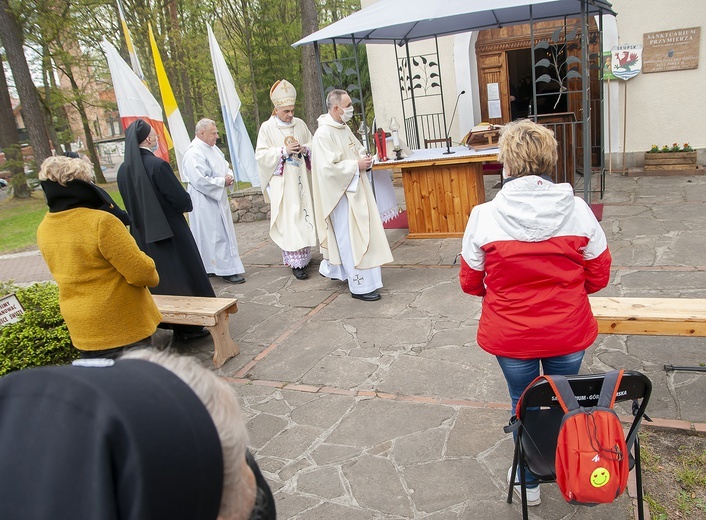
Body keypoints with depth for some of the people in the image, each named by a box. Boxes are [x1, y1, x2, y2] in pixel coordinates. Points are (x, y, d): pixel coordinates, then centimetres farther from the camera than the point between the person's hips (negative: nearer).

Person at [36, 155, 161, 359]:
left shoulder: (44, 229, 1)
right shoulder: (100, 222, -22)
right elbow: (140, 271, -21)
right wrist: (152, 276, 1)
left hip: (82, 328, 7)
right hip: (123, 324, -6)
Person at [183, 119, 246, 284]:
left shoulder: (213, 149, 11)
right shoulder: (193, 153, -19)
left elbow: (225, 167, 20)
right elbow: (200, 181, -25)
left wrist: (229, 176, -3)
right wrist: (222, 181, -16)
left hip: (219, 199, 10)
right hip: (205, 203, -10)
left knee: (223, 232, 14)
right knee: (213, 235, -3)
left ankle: (217, 267, 26)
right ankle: (227, 270, 3)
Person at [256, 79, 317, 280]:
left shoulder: (300, 124, 8)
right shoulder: (267, 128, -3)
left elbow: (312, 145, 15)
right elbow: (261, 154, -7)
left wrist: (303, 149, -8)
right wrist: (284, 151, -17)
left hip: (300, 180, 4)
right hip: (281, 182, -4)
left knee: (304, 216, 8)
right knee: (288, 219, -5)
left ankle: (305, 255, 21)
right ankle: (295, 262, -2)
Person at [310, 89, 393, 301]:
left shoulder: (344, 128, 11)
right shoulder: (323, 134, -18)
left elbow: (357, 150, 23)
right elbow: (329, 167, -24)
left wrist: (365, 160, 1)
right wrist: (356, 165, -18)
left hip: (355, 190, 10)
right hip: (341, 193, -10)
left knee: (359, 233, 16)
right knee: (351, 238, -4)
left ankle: (333, 268, 33)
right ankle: (360, 286, 4)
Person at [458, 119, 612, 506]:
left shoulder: (484, 216, -17)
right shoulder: (576, 209, -13)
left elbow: (470, 282, -7)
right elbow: (599, 275, -3)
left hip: (510, 335, -1)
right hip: (568, 332, 2)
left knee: (523, 406, 21)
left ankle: (529, 482, 41)